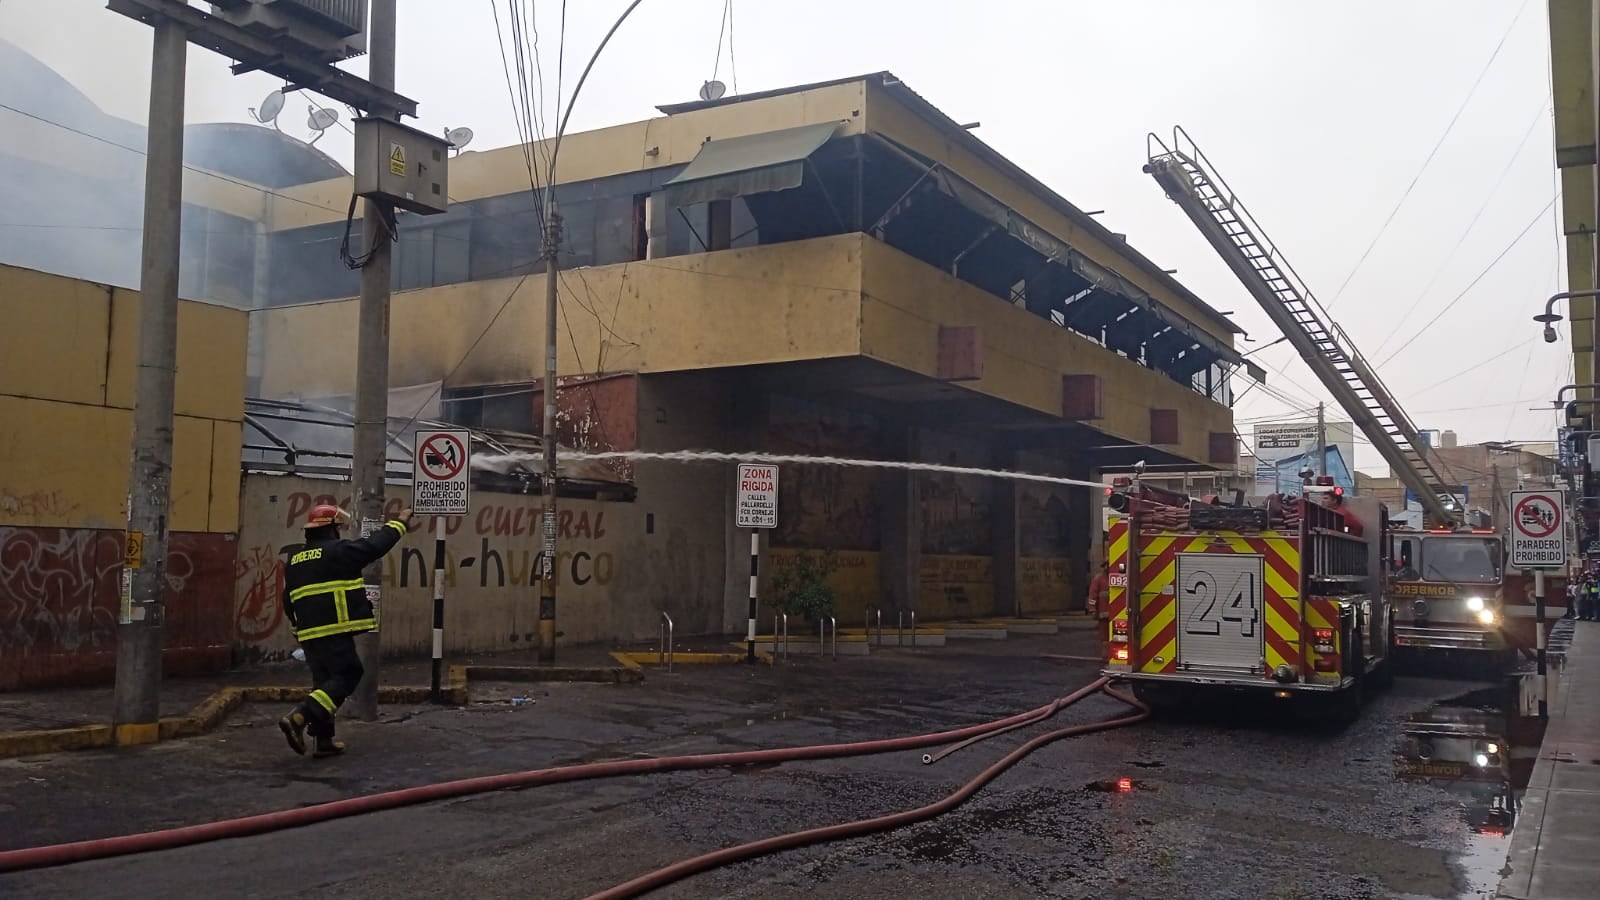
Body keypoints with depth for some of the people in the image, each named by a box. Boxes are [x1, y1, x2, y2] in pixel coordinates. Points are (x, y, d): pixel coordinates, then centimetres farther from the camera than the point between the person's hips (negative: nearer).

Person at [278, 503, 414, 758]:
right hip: (335, 632, -8)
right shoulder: (338, 551, -7)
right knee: (346, 676, -5)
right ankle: (298, 718, -20)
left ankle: (324, 740, 14)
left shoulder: (294, 561, 16)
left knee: (325, 681, 14)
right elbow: (375, 545, -3)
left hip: (308, 633, 8)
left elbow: (288, 602, 20)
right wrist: (399, 523, 11)